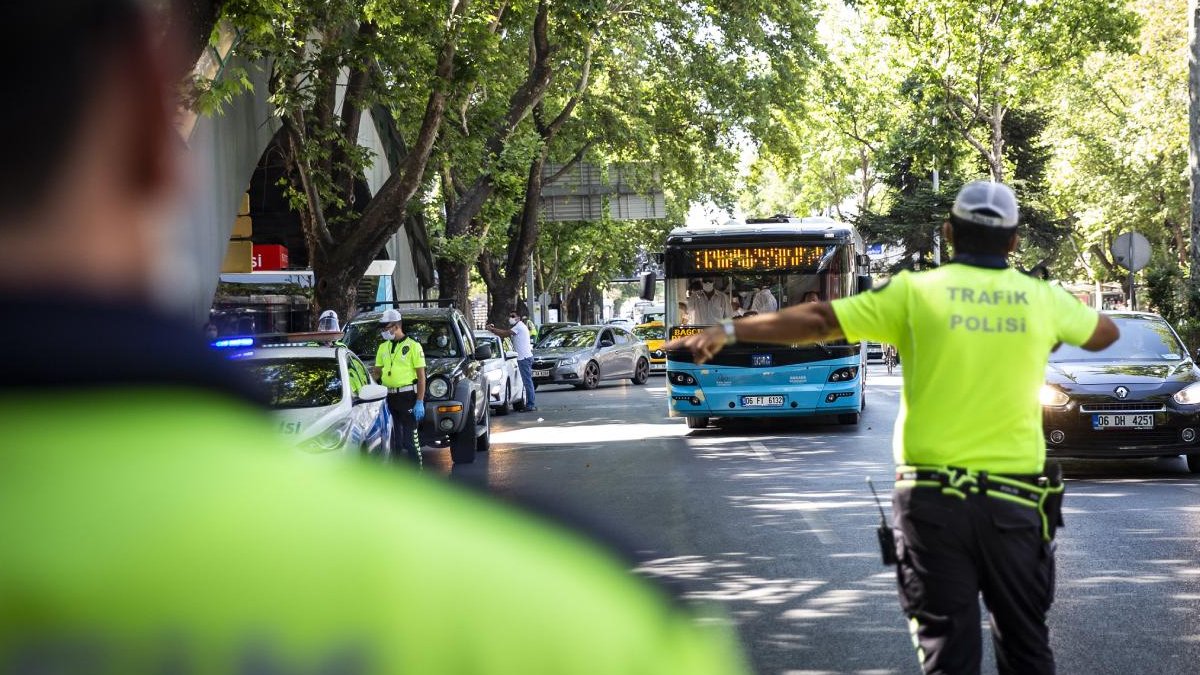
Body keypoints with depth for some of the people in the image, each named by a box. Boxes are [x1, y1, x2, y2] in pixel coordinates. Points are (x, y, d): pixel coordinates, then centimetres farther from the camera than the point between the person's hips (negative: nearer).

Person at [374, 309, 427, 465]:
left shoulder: (413, 346, -5)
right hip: (389, 398, 6)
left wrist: (420, 402, -14)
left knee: (410, 438, -6)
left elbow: (421, 376, -7)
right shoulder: (383, 347, 14)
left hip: (408, 397, -6)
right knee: (393, 439, 12)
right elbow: (377, 372, 18)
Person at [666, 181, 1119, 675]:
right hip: (1014, 502, 2)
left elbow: (818, 321, -4)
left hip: (934, 498, -1)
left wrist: (729, 331, 4)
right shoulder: (1043, 300, 3)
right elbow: (1105, 333, 22)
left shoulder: (917, 292, -4)